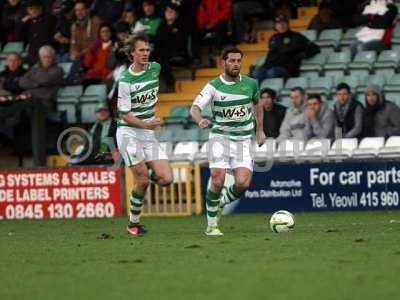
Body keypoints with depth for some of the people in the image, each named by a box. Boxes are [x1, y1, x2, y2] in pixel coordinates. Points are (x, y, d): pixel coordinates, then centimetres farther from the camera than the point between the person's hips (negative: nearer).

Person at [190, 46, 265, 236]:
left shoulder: (250, 83, 3)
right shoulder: (214, 86, -7)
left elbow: (257, 103, 24)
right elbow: (195, 108, -18)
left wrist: (260, 130, 23)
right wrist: (200, 120, -41)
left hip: (243, 140, 2)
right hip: (220, 137, -2)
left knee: (243, 183, -14)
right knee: (218, 179, -17)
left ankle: (222, 202, 19)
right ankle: (211, 225, -1)